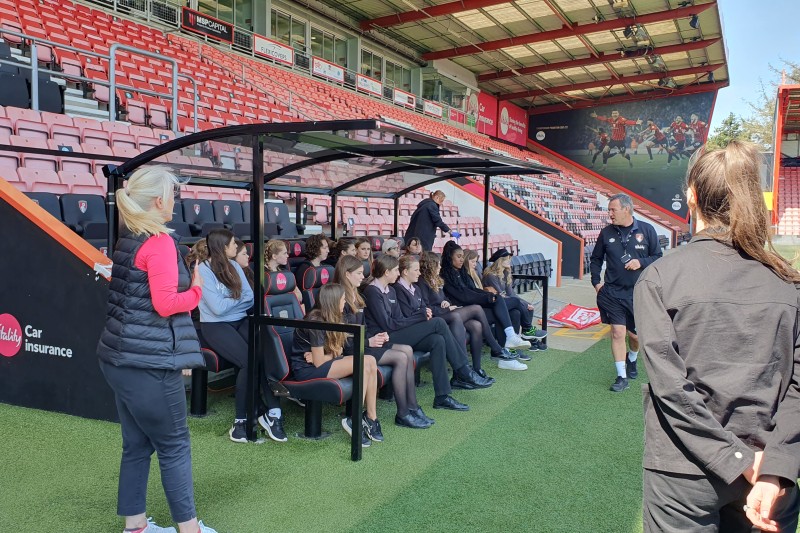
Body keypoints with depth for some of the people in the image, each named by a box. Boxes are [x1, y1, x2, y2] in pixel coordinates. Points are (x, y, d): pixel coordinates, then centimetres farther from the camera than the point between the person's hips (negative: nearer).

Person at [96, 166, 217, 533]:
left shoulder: (126, 239, 13)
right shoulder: (159, 241, -16)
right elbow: (166, 304, -21)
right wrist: (197, 289, -4)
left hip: (122, 357, 9)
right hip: (148, 361, -9)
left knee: (137, 444, 15)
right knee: (174, 444, 2)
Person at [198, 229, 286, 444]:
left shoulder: (234, 266, 13)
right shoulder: (204, 270, -8)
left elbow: (250, 298, 7)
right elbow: (218, 308, -15)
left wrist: (229, 302, -10)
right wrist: (238, 298, 1)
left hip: (240, 321, 6)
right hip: (216, 326, -6)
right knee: (250, 361, -28)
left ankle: (273, 412, -21)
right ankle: (241, 419, -13)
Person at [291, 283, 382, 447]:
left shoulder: (331, 319, 9)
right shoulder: (316, 321, -19)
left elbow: (338, 350, 8)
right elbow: (319, 362, -19)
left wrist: (321, 356, -11)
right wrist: (334, 353, 1)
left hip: (319, 364, 9)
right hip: (306, 370, -8)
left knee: (370, 361, -13)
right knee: (362, 364, -24)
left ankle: (371, 417, -12)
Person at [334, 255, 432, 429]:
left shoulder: (355, 297, 17)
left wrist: (378, 336, 3)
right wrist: (368, 342, -17)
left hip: (362, 343, 9)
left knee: (407, 350, -7)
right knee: (401, 357, -19)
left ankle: (412, 407, -7)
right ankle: (403, 414, -11)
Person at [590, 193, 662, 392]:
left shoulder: (646, 230, -3)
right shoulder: (606, 232, 1)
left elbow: (658, 257, 2)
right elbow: (596, 259, 14)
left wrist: (641, 262, -16)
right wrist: (596, 282, 6)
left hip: (638, 292, 0)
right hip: (612, 292, 0)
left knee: (636, 334, 12)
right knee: (617, 333, -6)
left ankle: (632, 359, 45)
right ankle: (622, 377, 5)